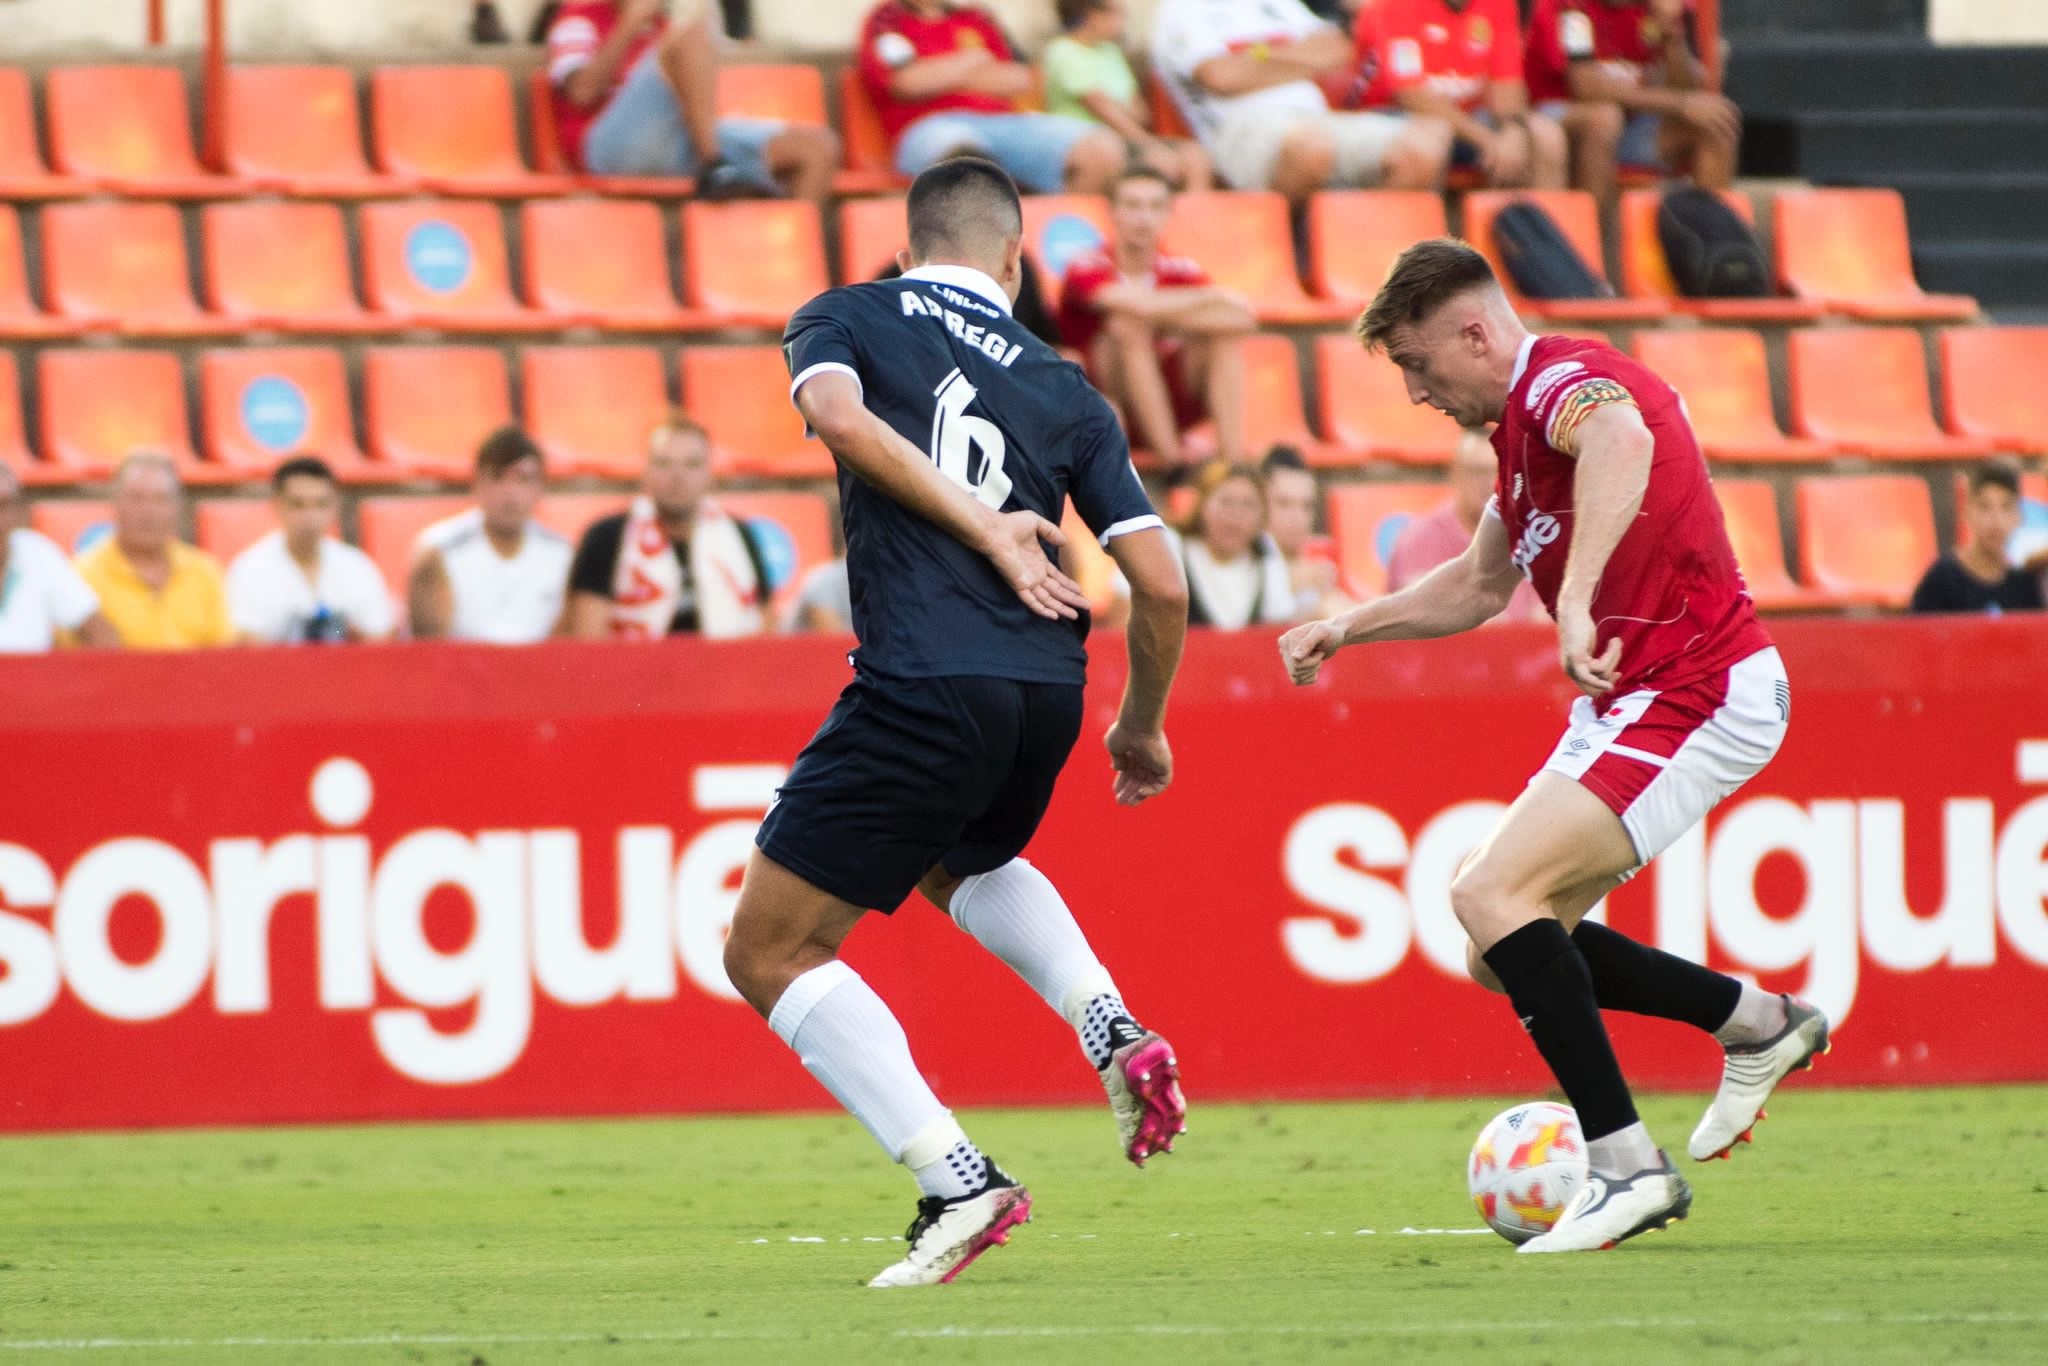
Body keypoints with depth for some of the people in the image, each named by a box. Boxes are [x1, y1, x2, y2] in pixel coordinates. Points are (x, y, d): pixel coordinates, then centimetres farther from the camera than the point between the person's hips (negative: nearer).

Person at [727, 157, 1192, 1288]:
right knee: (960, 862, 38)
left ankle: (958, 1183, -7)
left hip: (922, 686, -5)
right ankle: (1115, 1034, 13)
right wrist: (1141, 730, 25)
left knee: (770, 952, 6)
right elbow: (1160, 587, 10)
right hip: (1044, 692, 5)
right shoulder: (1064, 391, 17)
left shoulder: (848, 320, 11)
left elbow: (840, 418, -14)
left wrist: (982, 528, -11)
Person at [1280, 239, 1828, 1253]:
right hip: (1632, 704, 10)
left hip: (1693, 699, -10)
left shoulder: (1562, 381, -16)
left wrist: (1578, 602, -53)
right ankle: (1757, 1023, 24)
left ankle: (1626, 1163, -19)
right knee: (1503, 952, 11)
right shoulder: (1524, 424, 17)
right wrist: (1350, 627, 24)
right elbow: (1480, 584, 33)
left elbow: (1622, 439, -43)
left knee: (1492, 894, -21)